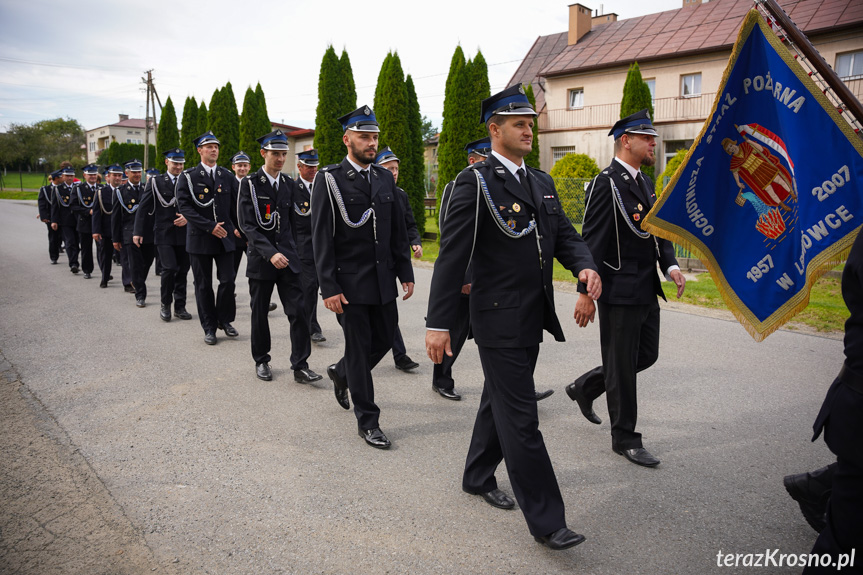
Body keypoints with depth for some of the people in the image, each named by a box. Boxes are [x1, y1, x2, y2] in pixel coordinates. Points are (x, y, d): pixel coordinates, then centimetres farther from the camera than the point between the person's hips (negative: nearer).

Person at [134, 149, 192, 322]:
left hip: (184, 234, 3)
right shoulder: (155, 182, 2)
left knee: (183, 270, 6)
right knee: (169, 268, -13)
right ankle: (165, 304, 6)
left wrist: (187, 218, -10)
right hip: (164, 234, -3)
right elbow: (144, 208, 1)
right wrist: (138, 232, -3)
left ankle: (180, 307, 18)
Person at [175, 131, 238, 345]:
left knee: (228, 281, -1)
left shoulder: (227, 176, 9)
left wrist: (234, 227, 2)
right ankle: (209, 327, 17)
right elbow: (184, 207, -10)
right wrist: (210, 226, -17)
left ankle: (224, 319, 20)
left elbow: (234, 205, 14)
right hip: (199, 239, -2)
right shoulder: (188, 177, -2)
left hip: (224, 237, 2)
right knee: (203, 285, 5)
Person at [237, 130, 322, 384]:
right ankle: (261, 361, 27)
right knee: (260, 313, 10)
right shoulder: (250, 184, -6)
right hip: (261, 258, -3)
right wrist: (270, 253, -25)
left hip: (288, 257, 3)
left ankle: (300, 366, 1)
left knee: (298, 311, -5)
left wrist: (290, 251, 12)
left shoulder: (289, 184, 8)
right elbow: (247, 225, -14)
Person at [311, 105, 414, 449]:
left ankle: (341, 373, 43)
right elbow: (321, 237, -11)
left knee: (384, 340, 14)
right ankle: (367, 421, 17)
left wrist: (405, 273, 7)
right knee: (359, 348, 3)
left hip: (383, 280, 6)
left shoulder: (385, 179, 9)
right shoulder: (329, 179, -8)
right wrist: (329, 288, -15)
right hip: (350, 282, -6)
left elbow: (398, 230, 13)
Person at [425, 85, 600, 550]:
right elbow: (452, 255, -16)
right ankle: (545, 521, 8)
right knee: (520, 419, -3)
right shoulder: (475, 182, -12)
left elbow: (565, 235, 14)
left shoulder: (541, 182, 12)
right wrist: (439, 323, -19)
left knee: (499, 400, 22)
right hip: (499, 319, -8)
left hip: (533, 317, 8)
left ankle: (478, 477, 41)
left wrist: (584, 266, -10)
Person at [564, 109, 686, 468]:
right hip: (619, 292, -9)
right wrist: (585, 293, -19)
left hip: (647, 291, 9)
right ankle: (625, 439, 17)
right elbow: (592, 241, -17)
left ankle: (585, 387, 35)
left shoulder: (645, 183, 14)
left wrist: (670, 265, 0)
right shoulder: (607, 183, -14)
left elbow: (659, 229, 18)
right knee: (622, 366, 3)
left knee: (646, 355, 17)